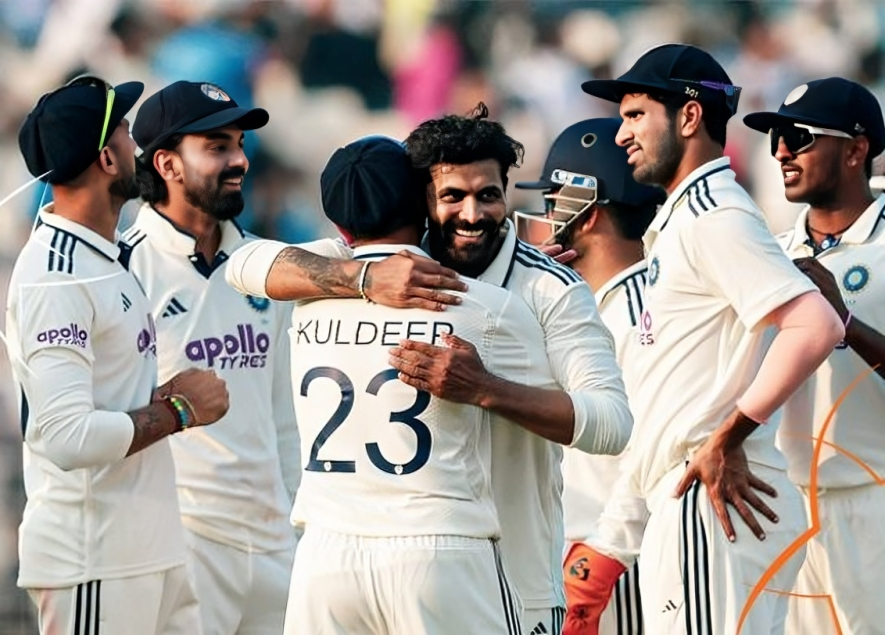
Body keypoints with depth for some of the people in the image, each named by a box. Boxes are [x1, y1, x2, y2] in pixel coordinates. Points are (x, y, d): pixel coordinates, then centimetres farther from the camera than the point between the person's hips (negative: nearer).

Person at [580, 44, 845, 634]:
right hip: (689, 502, 11)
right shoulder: (681, 218, 22)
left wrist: (728, 436, -20)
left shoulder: (714, 215, -10)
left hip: (715, 498, -11)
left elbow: (816, 326, -23)